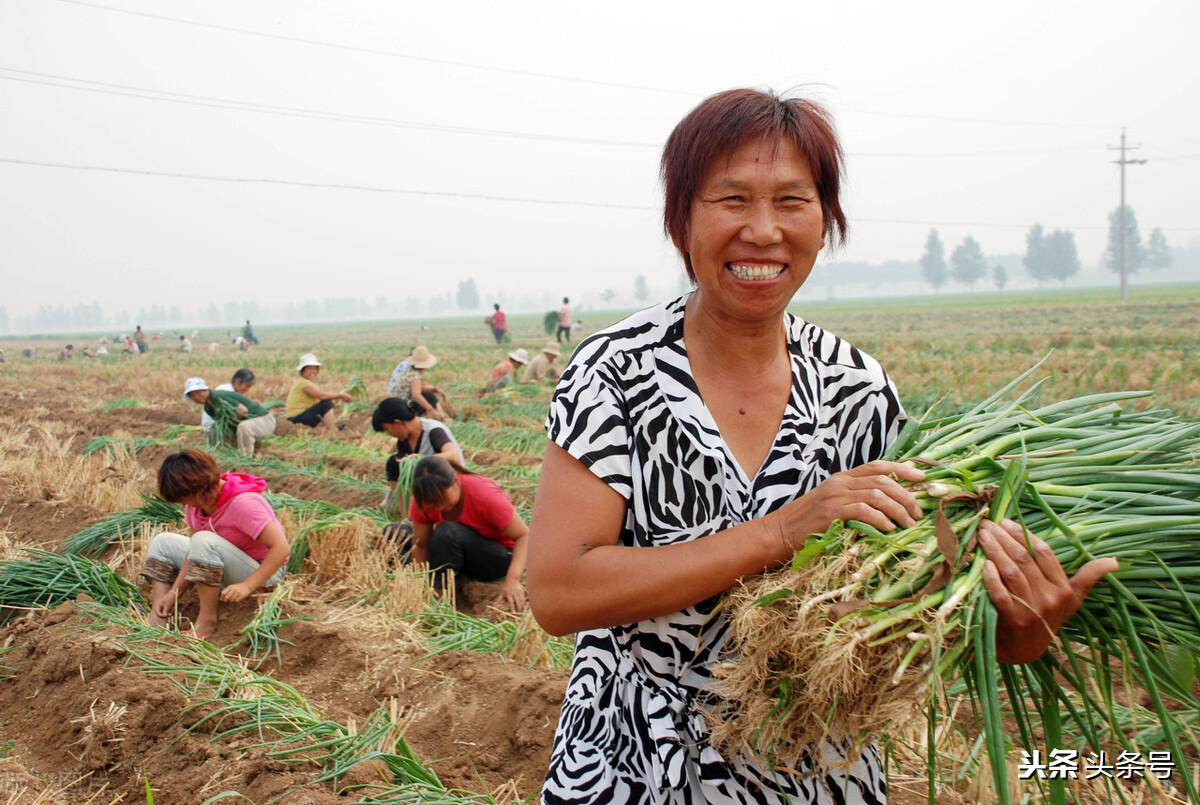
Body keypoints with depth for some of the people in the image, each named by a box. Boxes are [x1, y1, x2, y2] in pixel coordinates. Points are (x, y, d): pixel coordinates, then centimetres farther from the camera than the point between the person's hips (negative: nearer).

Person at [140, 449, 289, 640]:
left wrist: (246, 586, -34)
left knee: (204, 540, -31)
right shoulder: (197, 500, -3)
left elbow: (282, 548, -30)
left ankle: (207, 620, -22)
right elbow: (194, 552, 1)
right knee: (162, 542, 7)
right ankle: (158, 621, -10)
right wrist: (173, 592, -8)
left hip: (262, 573, -9)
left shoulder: (242, 503, -26)